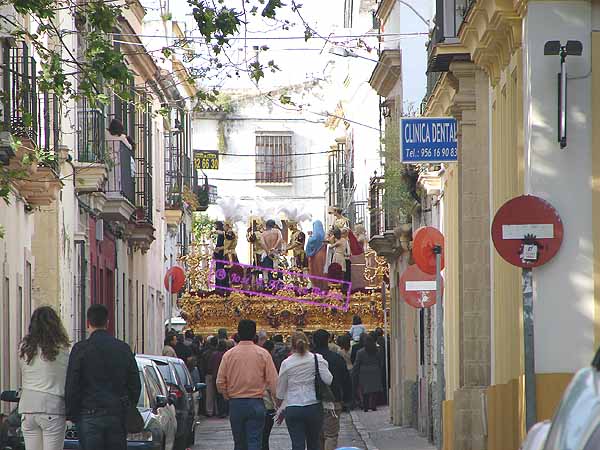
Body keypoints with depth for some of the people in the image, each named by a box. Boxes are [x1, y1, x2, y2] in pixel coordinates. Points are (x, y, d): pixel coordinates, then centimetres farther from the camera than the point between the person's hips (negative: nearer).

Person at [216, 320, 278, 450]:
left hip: (235, 404, 2)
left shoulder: (229, 354, 0)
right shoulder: (263, 354, -4)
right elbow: (273, 381, -7)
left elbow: (220, 383, 2)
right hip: (256, 404, -2)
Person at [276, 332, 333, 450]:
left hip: (293, 409, 0)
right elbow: (328, 380, -12)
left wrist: (278, 407, 23)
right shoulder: (317, 359, -4)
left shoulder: (286, 363, -1)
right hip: (314, 407, 1)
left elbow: (280, 391, 7)